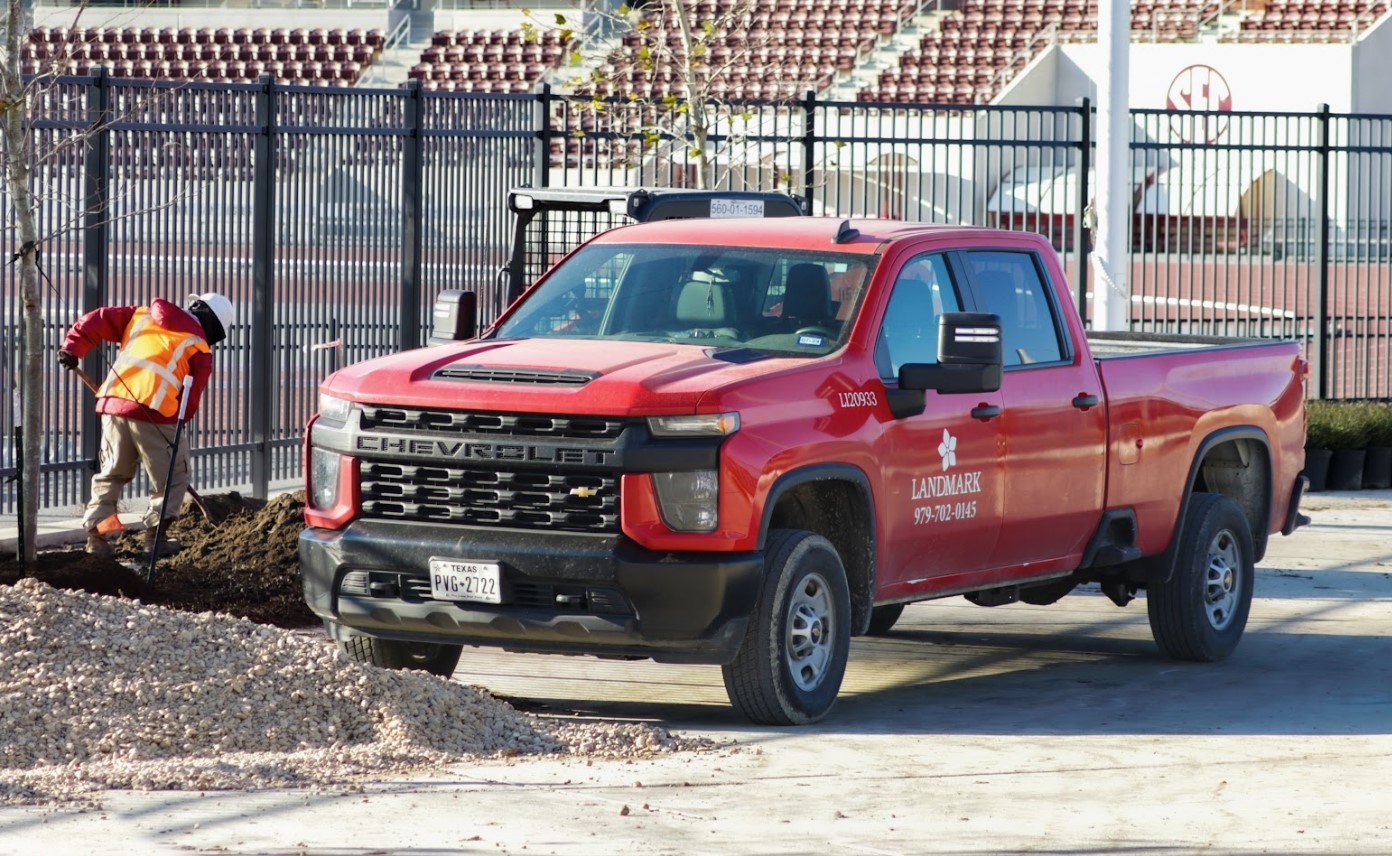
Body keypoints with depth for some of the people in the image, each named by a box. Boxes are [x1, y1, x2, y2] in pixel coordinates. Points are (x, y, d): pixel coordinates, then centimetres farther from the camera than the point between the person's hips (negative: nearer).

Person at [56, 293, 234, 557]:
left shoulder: (141, 316, 22)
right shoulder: (199, 349, 10)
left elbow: (98, 320, 16)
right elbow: (191, 398, 7)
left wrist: (72, 347, 18)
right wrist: (177, 424, 17)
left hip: (113, 400, 5)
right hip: (154, 411, -4)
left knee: (111, 473, 20)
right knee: (173, 478, 12)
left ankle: (96, 533, 13)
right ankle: (155, 535, 5)